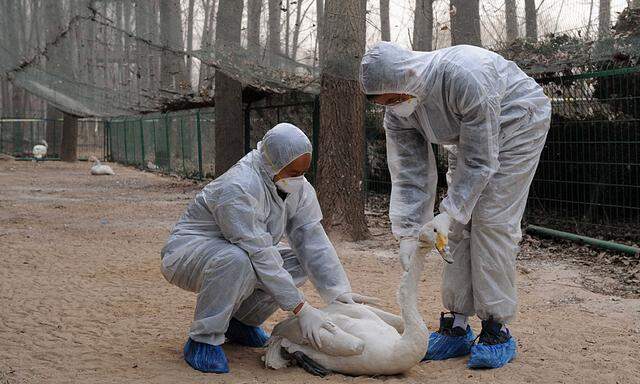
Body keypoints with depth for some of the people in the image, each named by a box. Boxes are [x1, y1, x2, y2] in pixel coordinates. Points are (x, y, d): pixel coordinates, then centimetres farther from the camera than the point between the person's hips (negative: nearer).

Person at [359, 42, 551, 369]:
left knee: (491, 220, -15)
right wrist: (408, 232, -19)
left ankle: (497, 330, -10)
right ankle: (457, 327, 4)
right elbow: (409, 176, -11)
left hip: (516, 125, -6)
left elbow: (480, 161, -32)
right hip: (466, 137, 7)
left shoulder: (464, 78, -39)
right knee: (458, 226, -2)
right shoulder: (396, 113, -17)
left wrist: (449, 214, -32)